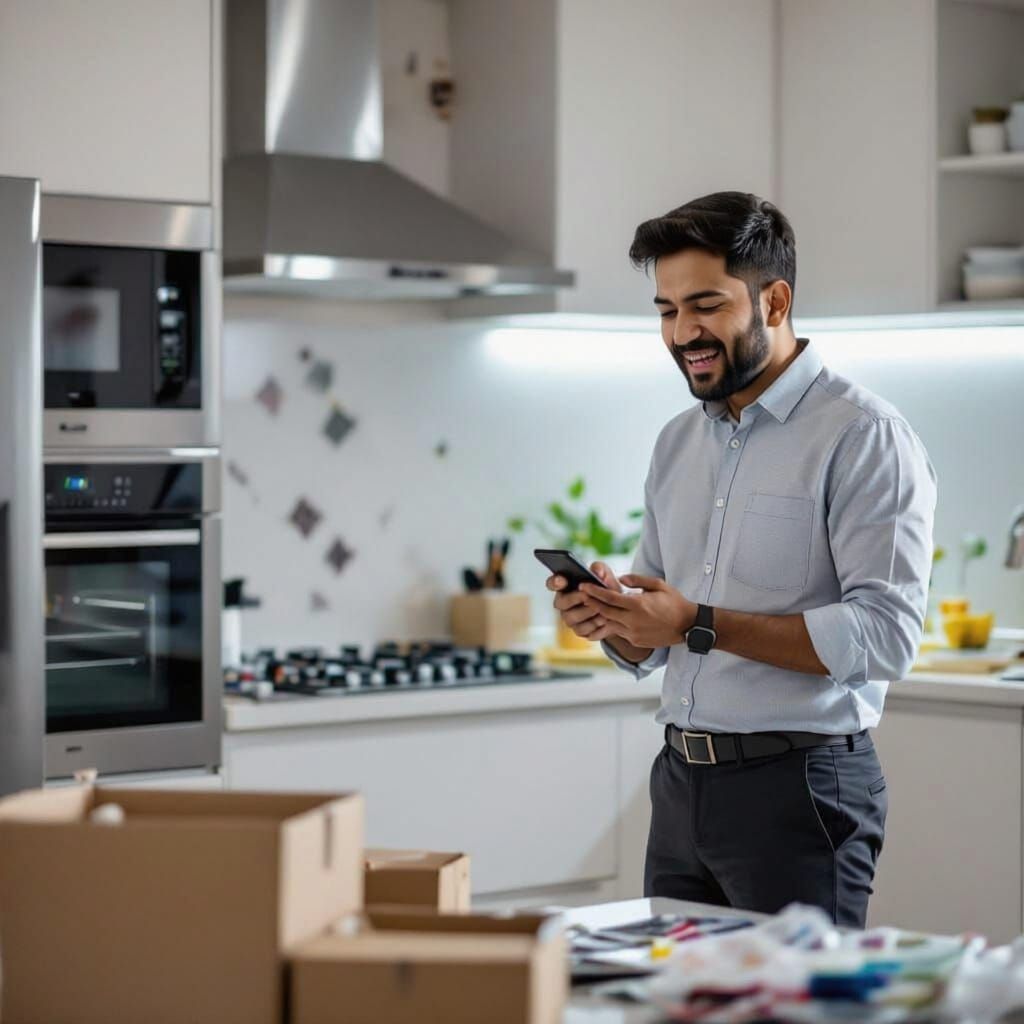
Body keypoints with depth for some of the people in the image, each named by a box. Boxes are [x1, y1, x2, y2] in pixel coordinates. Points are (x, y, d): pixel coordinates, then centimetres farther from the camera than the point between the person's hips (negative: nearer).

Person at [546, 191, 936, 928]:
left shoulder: (864, 437, -10)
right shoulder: (678, 443, 13)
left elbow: (886, 634, -20)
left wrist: (700, 625, -22)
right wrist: (611, 619, -5)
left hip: (797, 785, -6)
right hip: (682, 782, 7)